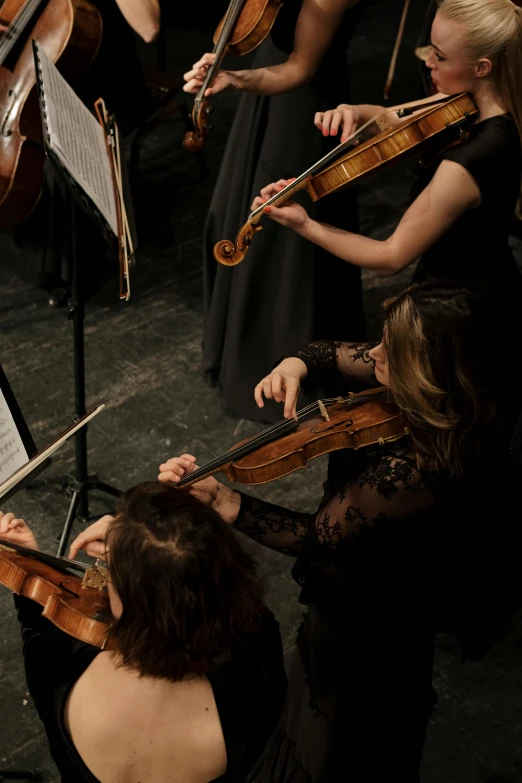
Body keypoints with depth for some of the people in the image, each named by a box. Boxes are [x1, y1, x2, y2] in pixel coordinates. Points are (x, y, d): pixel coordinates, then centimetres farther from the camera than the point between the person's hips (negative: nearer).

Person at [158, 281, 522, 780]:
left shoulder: (409, 471, -42)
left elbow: (315, 538, -29)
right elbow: (335, 356, -4)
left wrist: (219, 501, -35)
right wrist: (296, 364, -25)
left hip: (367, 618, -8)